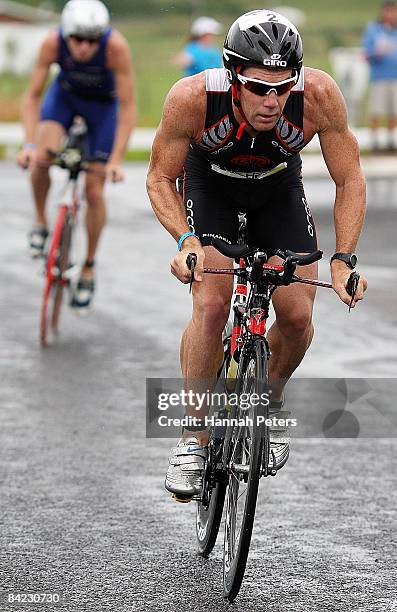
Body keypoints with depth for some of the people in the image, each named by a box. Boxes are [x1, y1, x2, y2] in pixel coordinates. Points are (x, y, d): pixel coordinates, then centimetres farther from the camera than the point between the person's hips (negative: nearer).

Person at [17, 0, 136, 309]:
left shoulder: (116, 46, -37)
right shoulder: (52, 43, -32)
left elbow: (127, 107, -30)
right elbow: (33, 96, -22)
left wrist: (116, 159, -35)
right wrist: (30, 144, -34)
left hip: (103, 104, -1)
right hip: (65, 95, 1)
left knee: (94, 191, -3)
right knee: (41, 157, -29)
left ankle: (89, 269, 17)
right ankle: (40, 223, -2)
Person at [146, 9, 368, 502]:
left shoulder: (319, 95, -34)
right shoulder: (192, 98, -36)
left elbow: (350, 180, -20)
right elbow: (160, 179, -20)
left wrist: (343, 258, -31)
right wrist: (186, 239, -37)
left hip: (278, 190, 2)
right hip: (210, 185, -2)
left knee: (297, 316, -9)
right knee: (211, 306, -20)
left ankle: (268, 401, 22)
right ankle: (194, 438, -6)